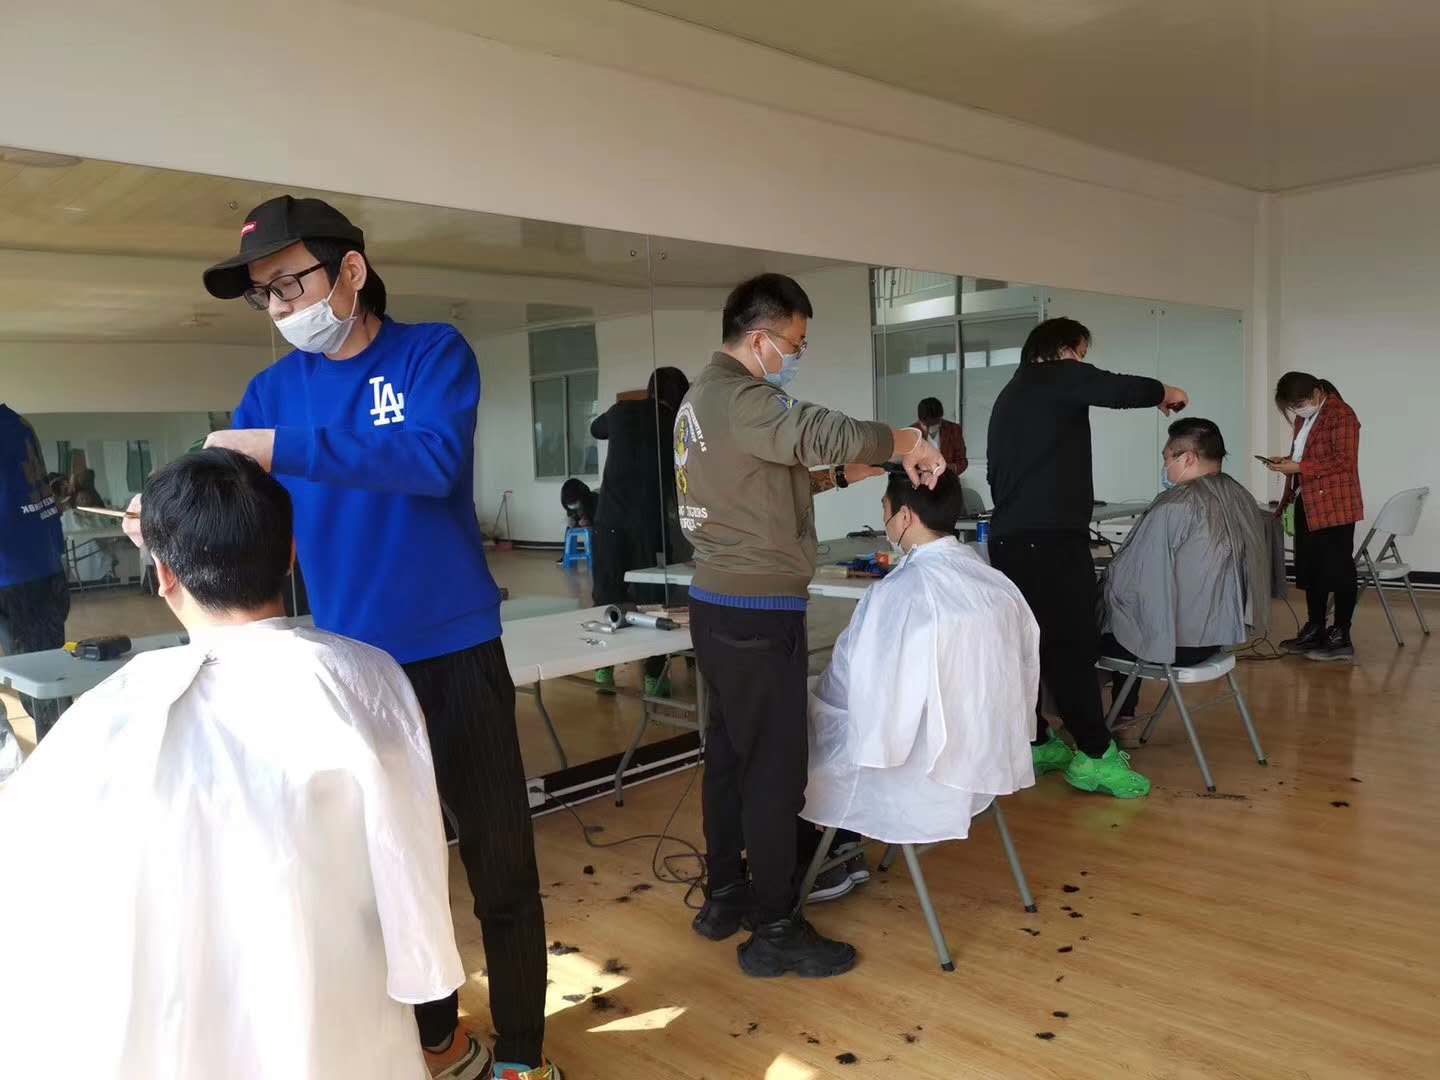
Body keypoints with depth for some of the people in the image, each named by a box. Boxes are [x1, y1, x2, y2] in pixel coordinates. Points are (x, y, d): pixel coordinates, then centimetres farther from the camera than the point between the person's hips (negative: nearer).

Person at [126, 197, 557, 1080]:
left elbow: (433, 459, -24)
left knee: (500, 864, 6)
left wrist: (285, 448, -27)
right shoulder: (272, 390, 6)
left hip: (455, 652, -4)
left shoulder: (433, 351, -5)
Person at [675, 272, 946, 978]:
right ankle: (773, 930, 9)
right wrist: (901, 441, -15)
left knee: (730, 754, 17)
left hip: (720, 604, 11)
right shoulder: (737, 396, -16)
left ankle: (724, 898, 29)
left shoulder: (704, 395, 16)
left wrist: (847, 468, 11)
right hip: (757, 613, -10)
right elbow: (818, 435, -30)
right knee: (775, 768, -2)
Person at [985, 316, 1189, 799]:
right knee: (1072, 643, -8)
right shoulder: (1059, 376, 0)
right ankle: (1094, 755, -6)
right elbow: (1118, 390, -13)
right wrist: (1163, 392, 6)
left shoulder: (1009, 394, 26)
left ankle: (1033, 744, 15)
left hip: (1007, 537, 9)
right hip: (1050, 537, -9)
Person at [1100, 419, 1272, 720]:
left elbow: (1129, 579, -17)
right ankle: (1124, 712, 34)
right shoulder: (1242, 498, 3)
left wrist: (1107, 588, 3)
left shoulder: (1175, 507, -22)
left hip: (1179, 642, -8)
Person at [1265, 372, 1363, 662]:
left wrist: (1297, 468, -21)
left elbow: (1343, 461, -20)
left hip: (1335, 506, -9)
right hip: (1307, 505, 9)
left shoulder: (1341, 415, -12)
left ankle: (1341, 638, 4)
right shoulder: (1303, 418, 15)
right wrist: (1285, 462, 6)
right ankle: (1315, 630, 21)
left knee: (1338, 571, -2)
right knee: (1310, 570, 12)